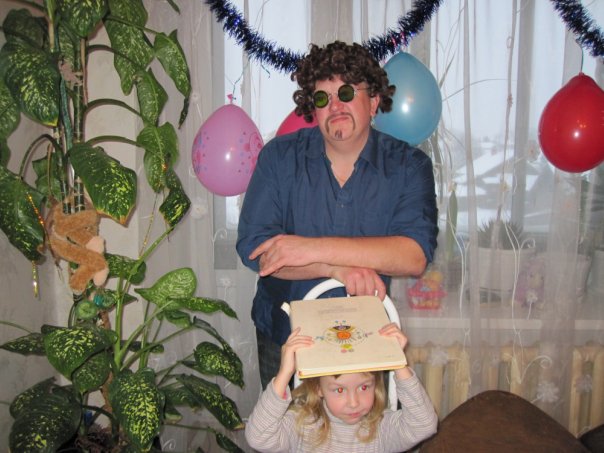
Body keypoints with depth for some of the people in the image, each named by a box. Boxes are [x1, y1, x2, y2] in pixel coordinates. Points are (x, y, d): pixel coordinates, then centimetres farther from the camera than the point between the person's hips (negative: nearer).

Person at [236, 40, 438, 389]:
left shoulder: (409, 166, -11)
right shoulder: (279, 157, -9)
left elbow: (415, 255, -24)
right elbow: (253, 246, -17)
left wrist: (315, 249, -30)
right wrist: (338, 268, -29)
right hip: (283, 333, 1)